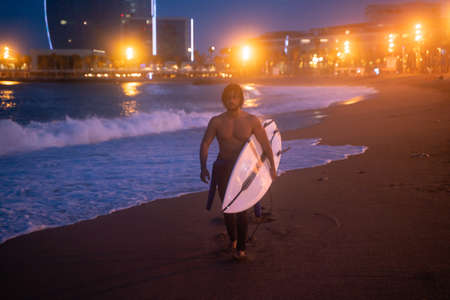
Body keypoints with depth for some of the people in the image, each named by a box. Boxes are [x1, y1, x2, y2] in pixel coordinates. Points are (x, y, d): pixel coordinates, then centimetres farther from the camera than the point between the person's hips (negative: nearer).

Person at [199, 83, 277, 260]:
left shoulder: (252, 121, -5)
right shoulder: (216, 122, -3)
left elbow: (265, 144, 0)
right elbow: (205, 144, -4)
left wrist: (272, 167, -1)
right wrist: (203, 167, -14)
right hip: (223, 169, 1)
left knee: (241, 208, -8)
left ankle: (240, 248, 0)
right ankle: (232, 239, 31)